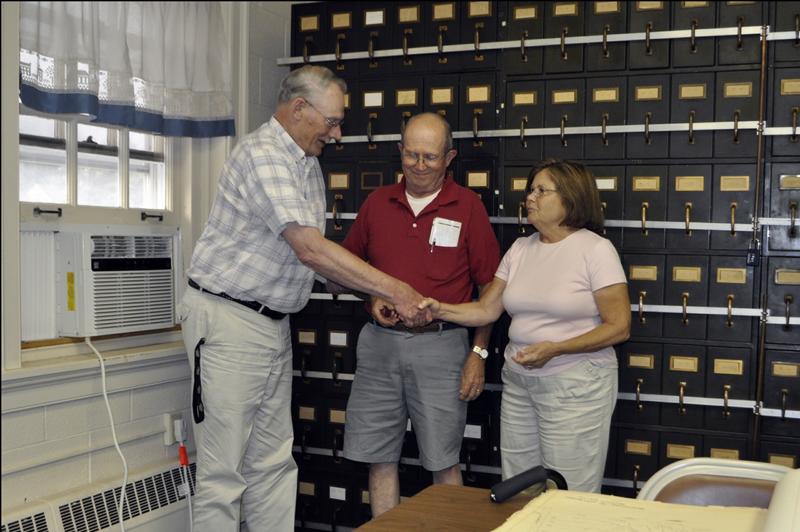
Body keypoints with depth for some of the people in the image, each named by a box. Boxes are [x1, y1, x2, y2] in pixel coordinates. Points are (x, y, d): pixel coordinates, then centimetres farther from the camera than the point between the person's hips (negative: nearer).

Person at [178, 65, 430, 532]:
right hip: (228, 319, -9)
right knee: (224, 471, -2)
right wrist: (394, 289, -23)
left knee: (274, 465, 13)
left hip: (275, 323, 9)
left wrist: (375, 295, 5)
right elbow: (309, 249, -26)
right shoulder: (263, 155, -17)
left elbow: (314, 253, 15)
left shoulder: (308, 162, 13)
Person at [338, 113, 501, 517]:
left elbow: (489, 287, 0)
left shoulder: (467, 206, -1)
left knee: (443, 461, 5)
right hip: (379, 343, 3)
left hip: (440, 345, -3)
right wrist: (372, 297, -1)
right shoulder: (377, 203, 8)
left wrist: (479, 352, -4)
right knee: (379, 457, 9)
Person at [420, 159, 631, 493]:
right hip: (518, 383, 6)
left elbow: (619, 327, -12)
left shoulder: (595, 249, -9)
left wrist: (555, 349, -20)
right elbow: (487, 309, 7)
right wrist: (441, 310, -9)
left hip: (575, 387, -6)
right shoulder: (520, 248, 9)